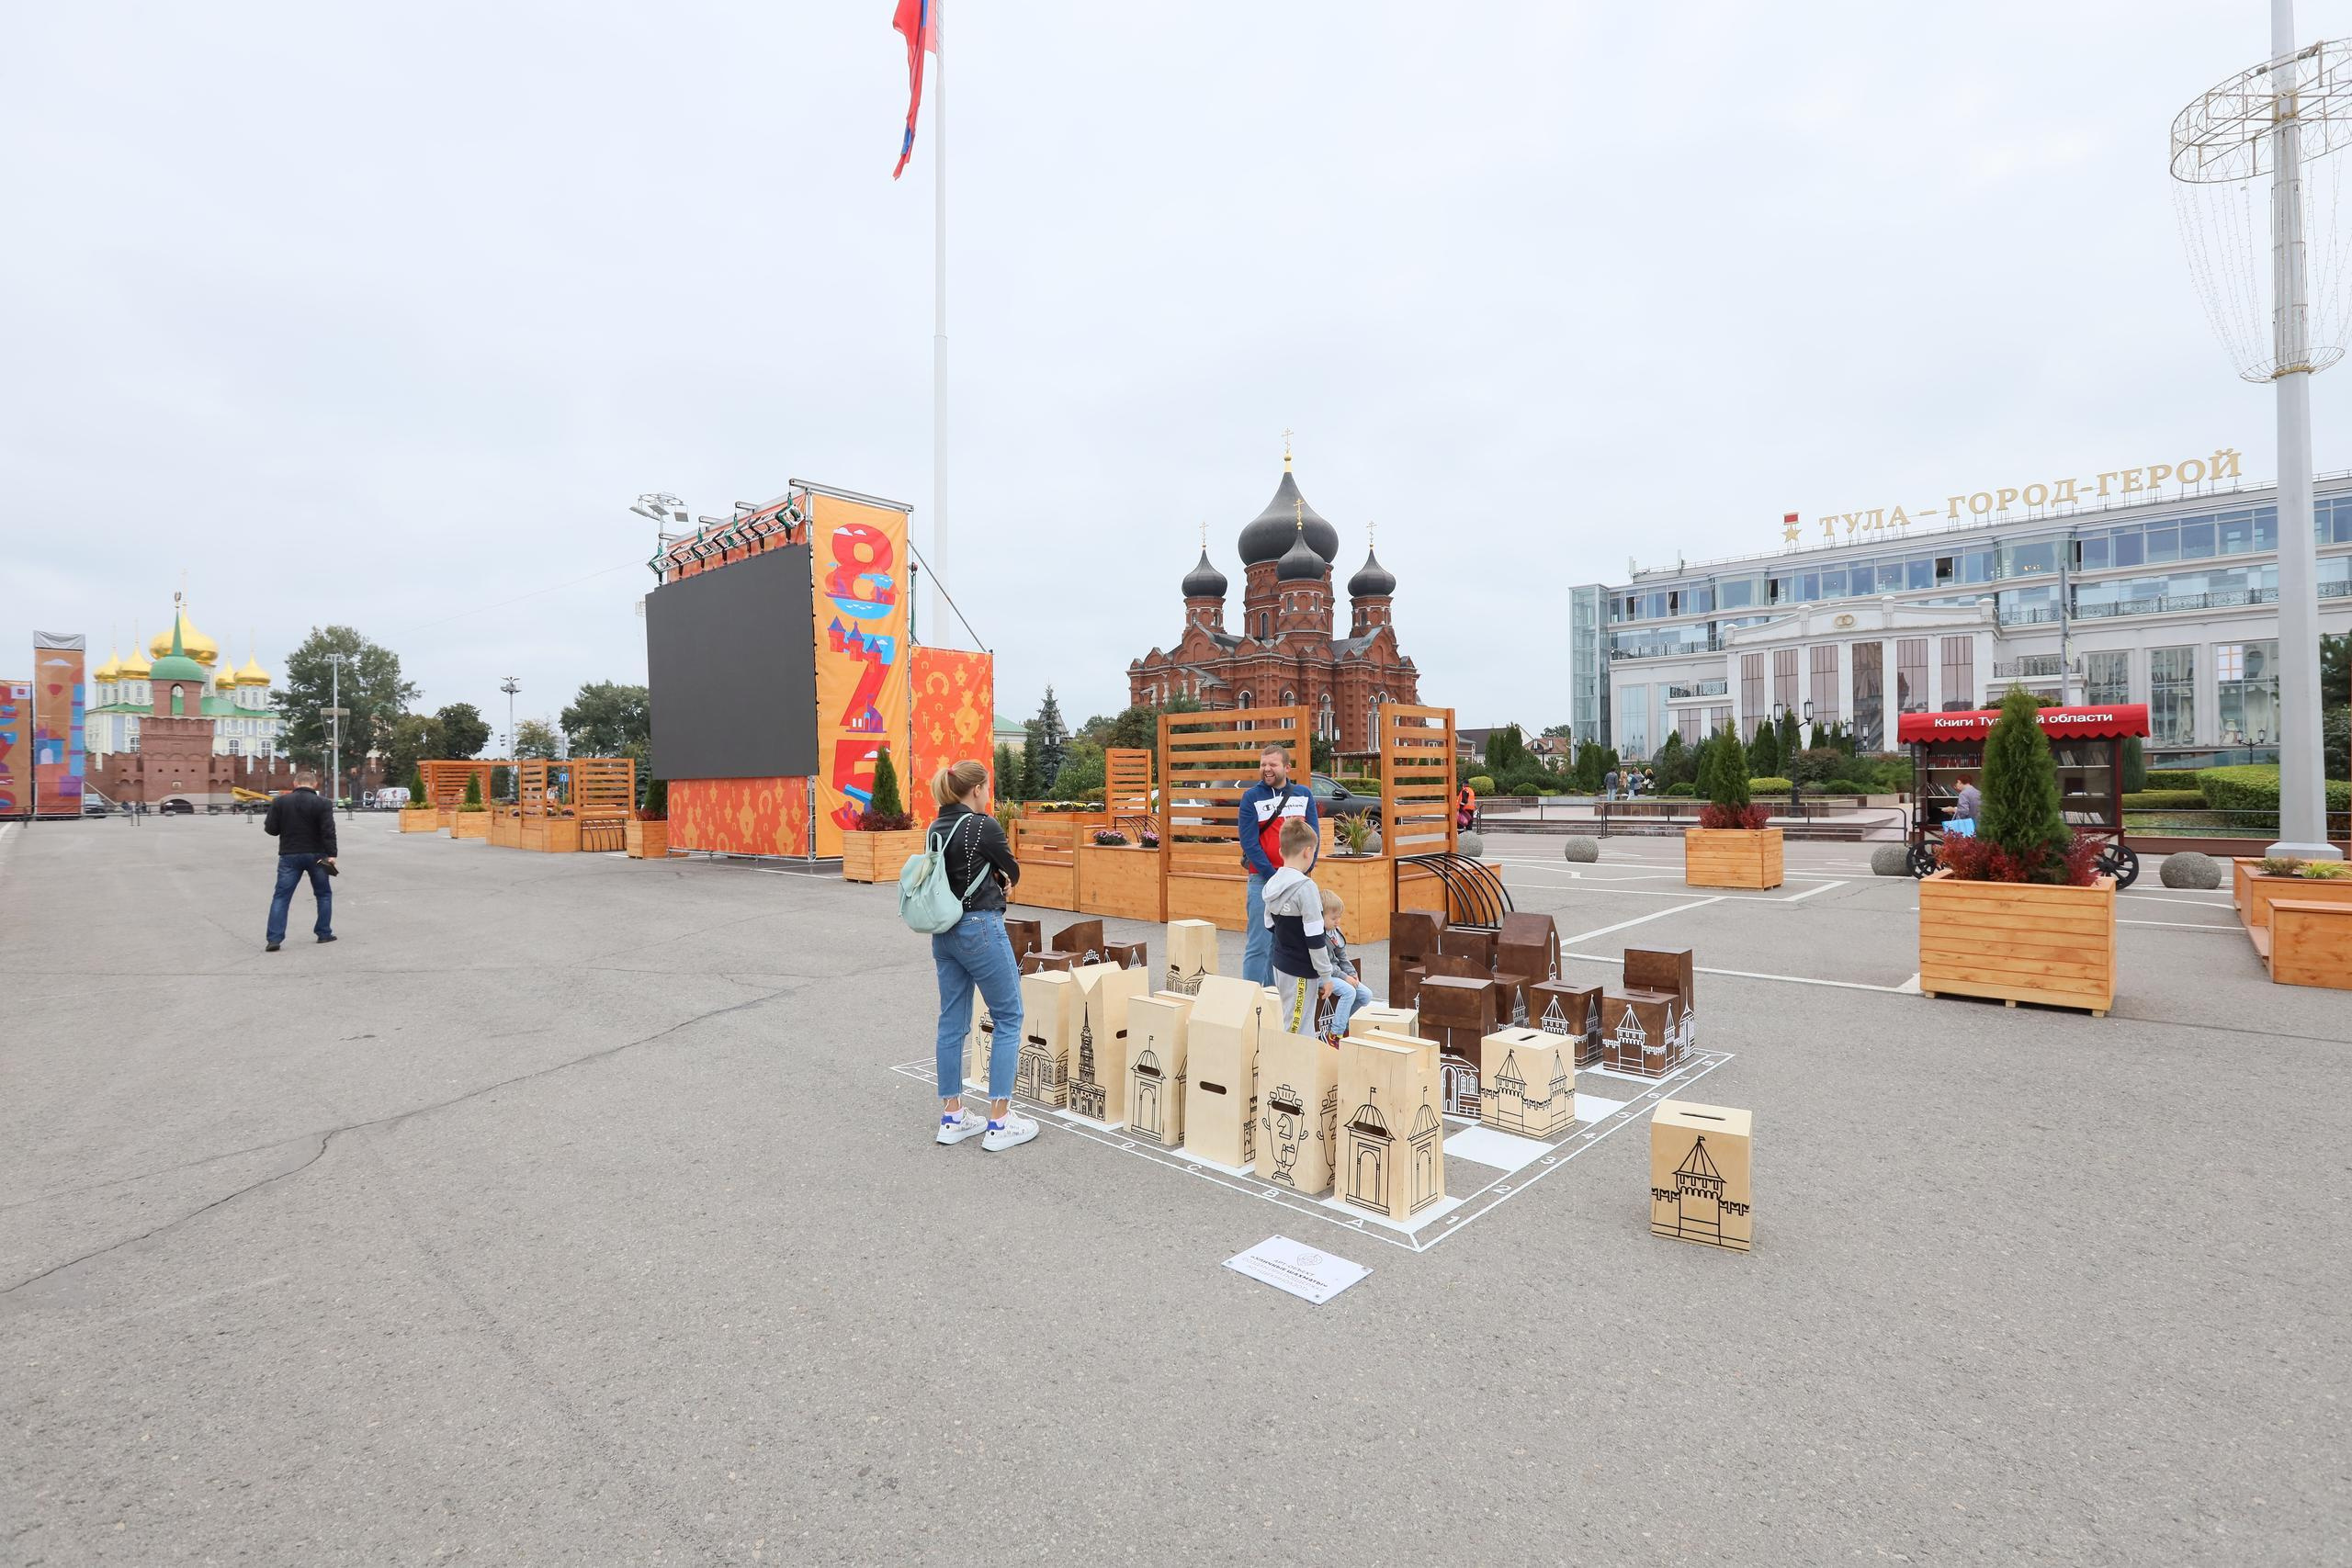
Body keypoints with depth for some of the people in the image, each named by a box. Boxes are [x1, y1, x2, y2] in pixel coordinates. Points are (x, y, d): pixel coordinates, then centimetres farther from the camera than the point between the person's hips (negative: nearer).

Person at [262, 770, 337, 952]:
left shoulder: (280, 801, 1)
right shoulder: (322, 804, -6)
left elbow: (271, 829, 2)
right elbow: (328, 832, -15)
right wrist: (331, 854, -14)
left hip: (289, 856, 1)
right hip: (316, 855, -1)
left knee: (281, 897, 3)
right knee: (324, 894, 12)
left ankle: (274, 939, -5)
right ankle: (324, 933, 13)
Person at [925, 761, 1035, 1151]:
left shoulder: (935, 828, 8)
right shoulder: (984, 826, -15)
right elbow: (1012, 872, 0)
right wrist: (1003, 879, 20)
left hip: (944, 931, 8)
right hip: (980, 929, -8)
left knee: (952, 1022, 13)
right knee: (1008, 1018, 3)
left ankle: (952, 1119, 21)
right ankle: (999, 1123, 4)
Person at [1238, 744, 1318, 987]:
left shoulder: (1304, 795, 7)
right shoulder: (1251, 797, -2)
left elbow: (1314, 836, 5)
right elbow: (1249, 842, -8)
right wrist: (1275, 877, -13)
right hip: (1263, 879, -4)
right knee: (1259, 946, -5)